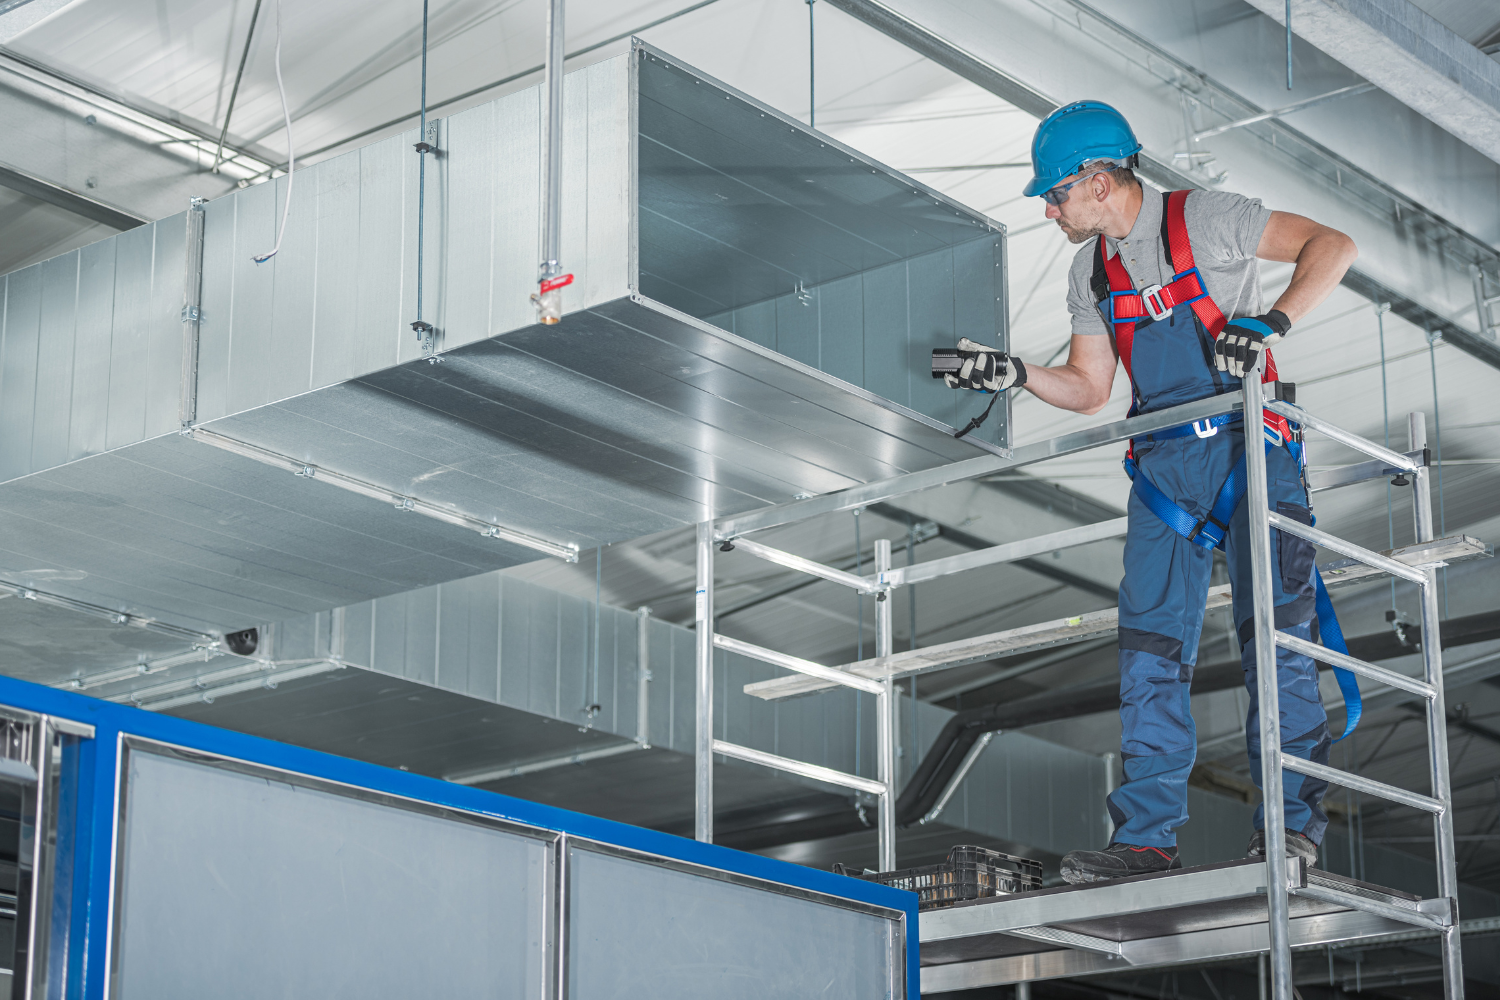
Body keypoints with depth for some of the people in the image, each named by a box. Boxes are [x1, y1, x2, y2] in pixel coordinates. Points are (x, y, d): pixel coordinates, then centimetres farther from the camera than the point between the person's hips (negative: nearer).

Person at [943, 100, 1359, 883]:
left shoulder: (1204, 219, -5)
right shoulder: (1090, 273, 14)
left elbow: (1332, 247, -7)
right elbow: (1089, 389, 20)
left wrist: (1272, 322, -20)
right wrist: (1013, 374, 5)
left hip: (1249, 446, -6)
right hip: (1164, 464, 6)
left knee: (1273, 630, -11)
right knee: (1149, 648, -2)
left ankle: (1291, 817, -5)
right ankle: (1146, 835, -2)